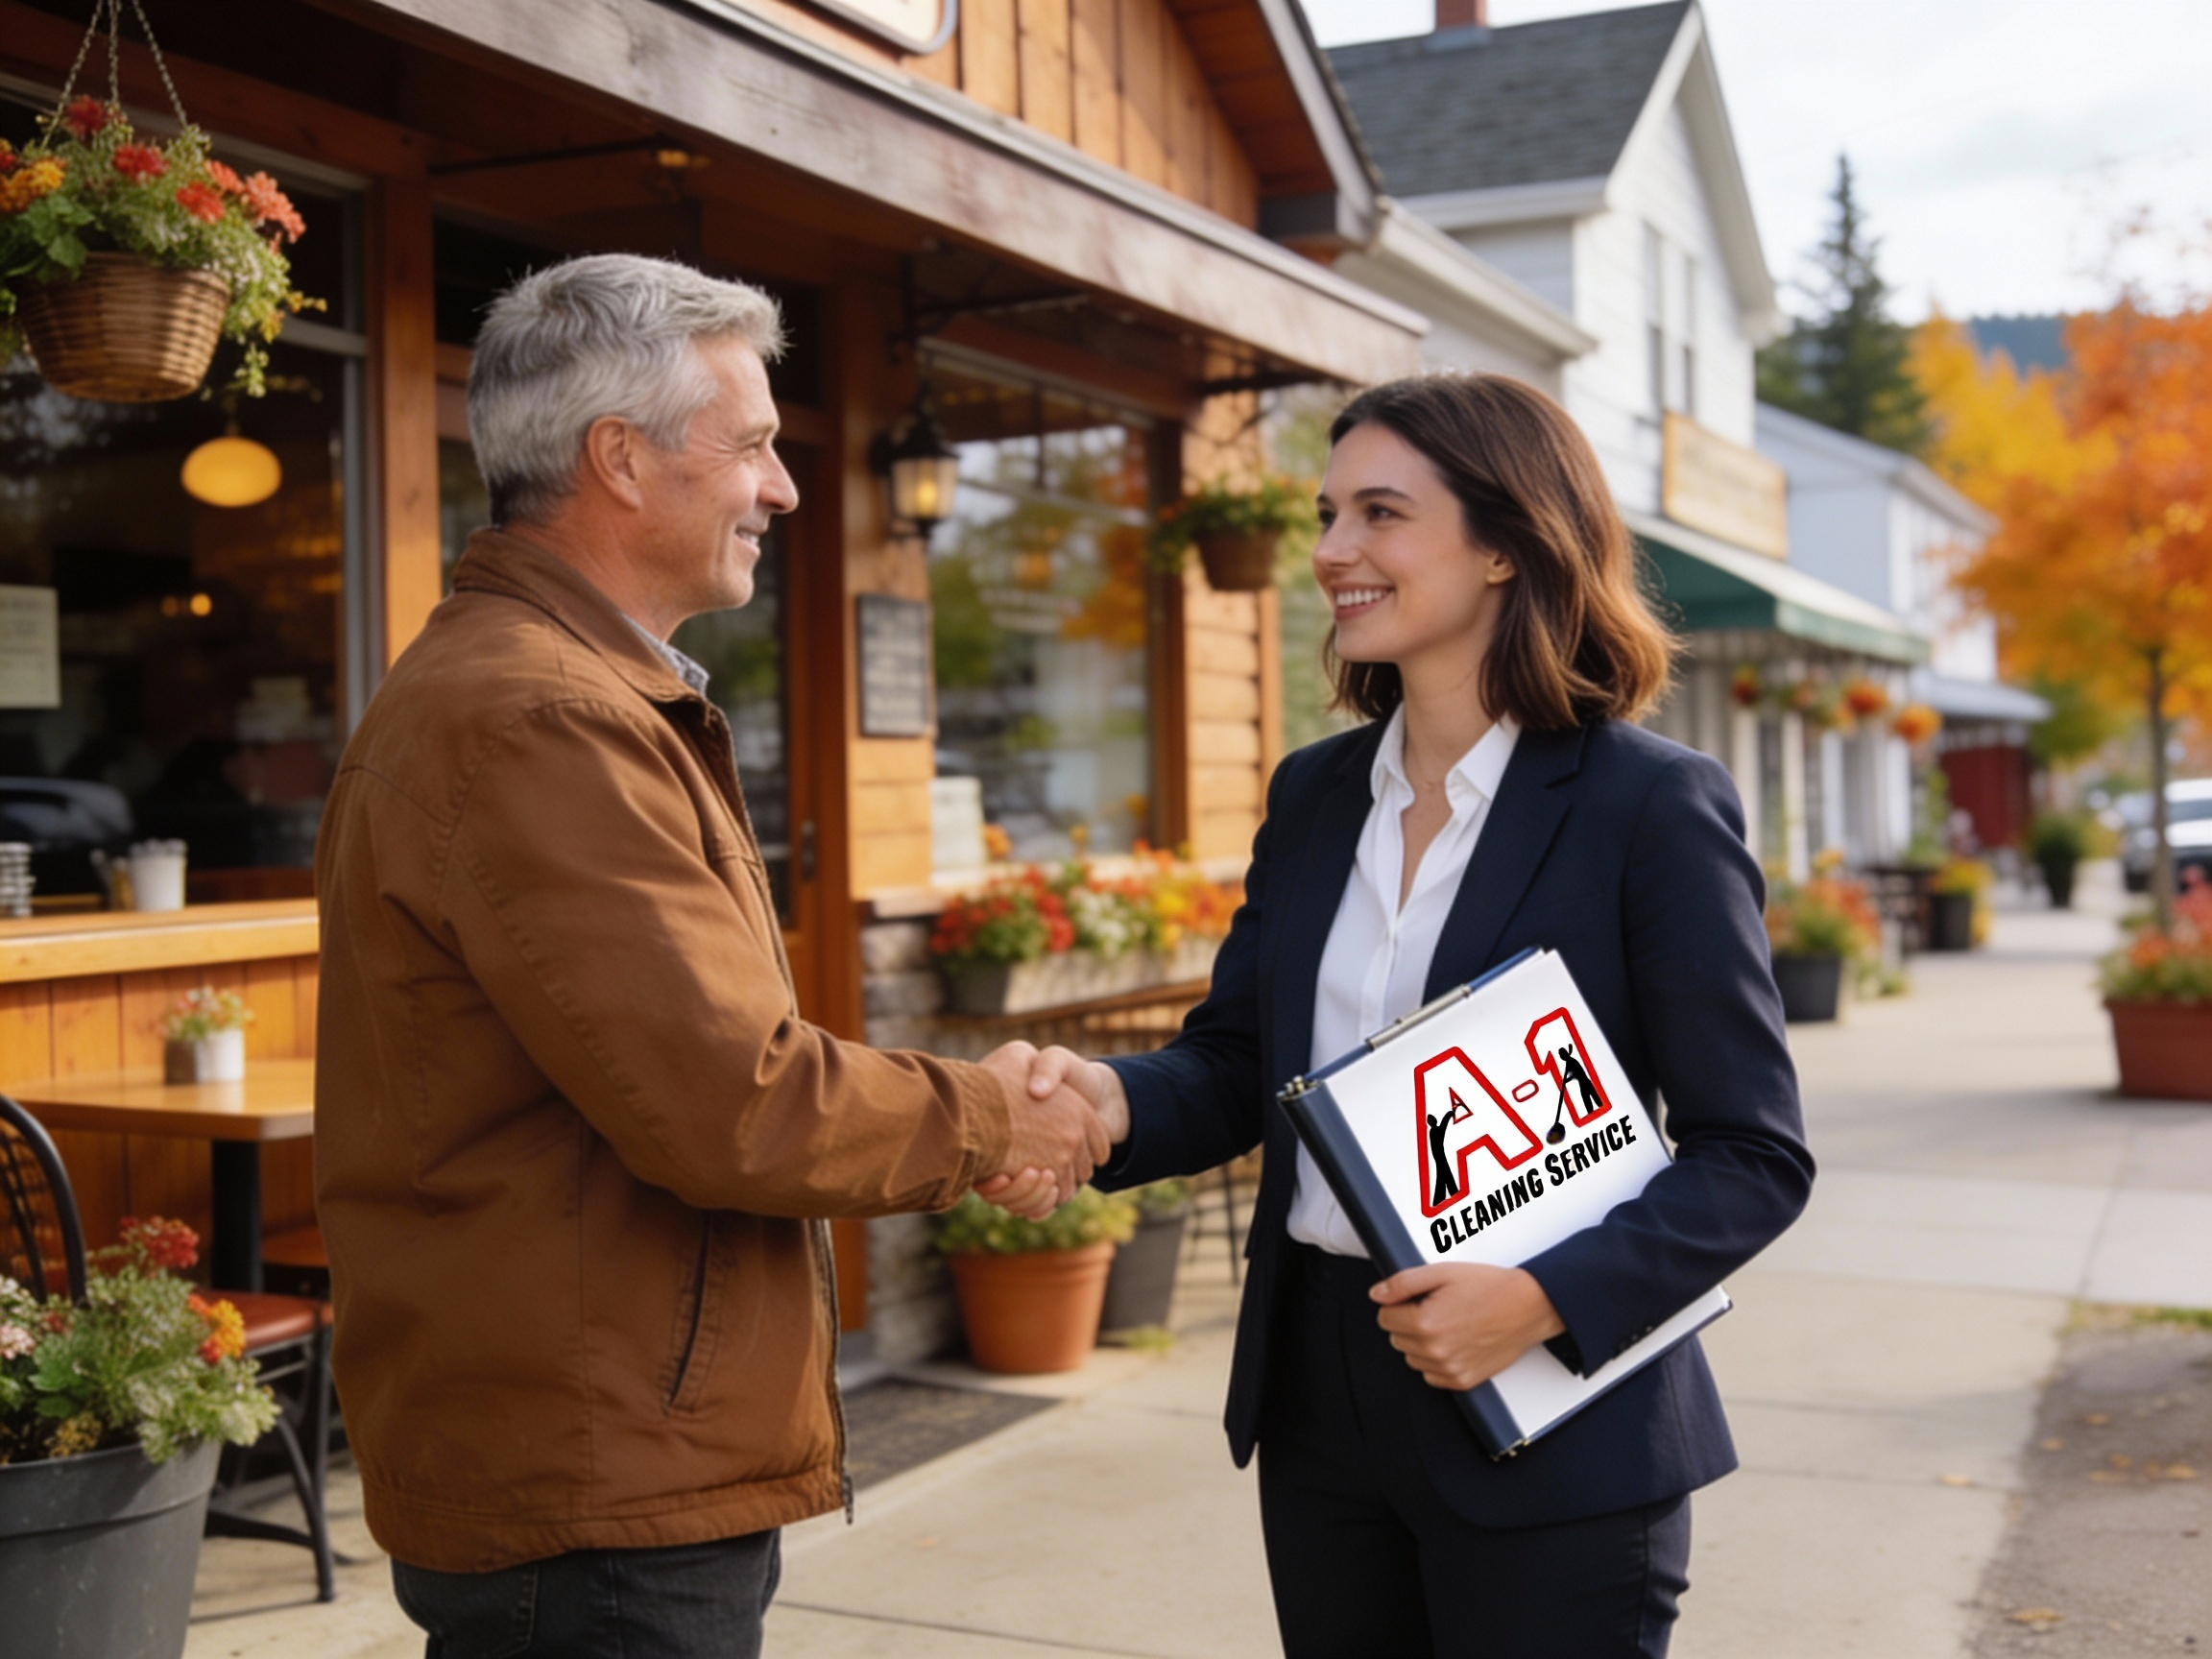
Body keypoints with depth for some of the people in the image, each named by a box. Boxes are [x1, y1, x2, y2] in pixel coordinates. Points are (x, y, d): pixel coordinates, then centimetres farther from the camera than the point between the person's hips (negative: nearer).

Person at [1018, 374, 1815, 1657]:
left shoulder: (1652, 804, -11)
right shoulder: (1314, 792, 7)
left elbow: (1756, 1156, -10)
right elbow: (1231, 1069, 8)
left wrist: (1545, 1300, -23)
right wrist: (1114, 1099, -14)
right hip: (1319, 1402, 5)